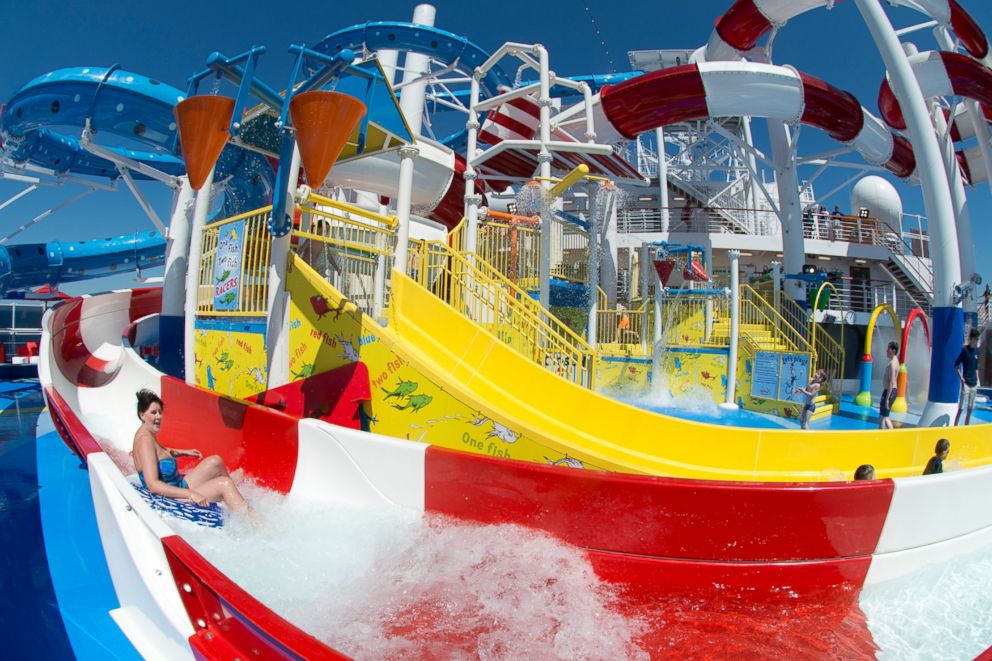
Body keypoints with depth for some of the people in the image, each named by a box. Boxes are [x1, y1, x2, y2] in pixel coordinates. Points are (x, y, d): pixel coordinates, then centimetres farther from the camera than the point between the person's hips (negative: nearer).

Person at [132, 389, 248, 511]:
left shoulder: (147, 434, 6)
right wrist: (191, 494, -36)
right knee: (224, 484, -20)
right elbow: (153, 485, -31)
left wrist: (183, 452, 27)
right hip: (171, 497, -10)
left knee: (215, 461, 1)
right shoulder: (145, 440, -23)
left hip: (177, 487, 10)